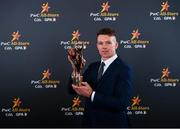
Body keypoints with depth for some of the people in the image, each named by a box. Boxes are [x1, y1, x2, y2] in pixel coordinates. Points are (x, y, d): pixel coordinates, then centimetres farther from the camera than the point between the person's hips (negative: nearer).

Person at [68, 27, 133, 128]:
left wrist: (91, 94, -25)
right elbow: (73, 89, 3)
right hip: (90, 122, 6)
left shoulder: (124, 69, -14)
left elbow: (122, 103, -23)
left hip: (112, 124, -5)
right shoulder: (92, 66, 6)